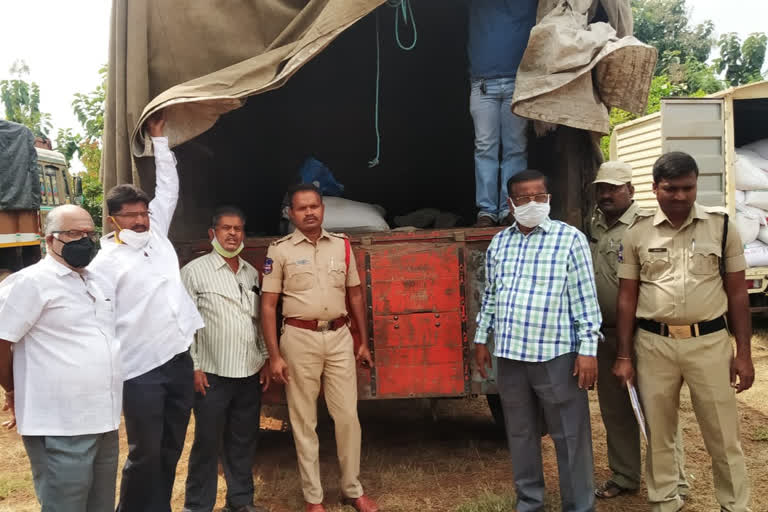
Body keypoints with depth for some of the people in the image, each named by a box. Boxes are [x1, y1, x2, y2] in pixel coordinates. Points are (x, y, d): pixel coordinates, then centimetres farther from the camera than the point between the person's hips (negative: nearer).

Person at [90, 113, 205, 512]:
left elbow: (167, 188, 18)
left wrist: (159, 139, 19)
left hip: (179, 361, 6)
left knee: (171, 450, 15)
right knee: (146, 454, 2)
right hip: (141, 370, -6)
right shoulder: (106, 262, -7)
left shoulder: (156, 235, 10)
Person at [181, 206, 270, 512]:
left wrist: (265, 360, 13)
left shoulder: (251, 273, 12)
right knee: (207, 442, 4)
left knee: (244, 441, 13)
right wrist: (193, 367, -10)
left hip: (250, 373, 5)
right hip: (212, 374, -5)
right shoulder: (195, 271, -4)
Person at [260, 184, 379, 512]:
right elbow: (268, 306, -3)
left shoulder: (342, 245, 7)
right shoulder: (280, 251, -2)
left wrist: (364, 342, 13)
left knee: (348, 416, 7)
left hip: (339, 337, 3)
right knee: (304, 421, 7)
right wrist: (274, 355, -8)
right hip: (300, 339, -2)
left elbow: (355, 295, 14)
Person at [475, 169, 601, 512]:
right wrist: (481, 339, 15)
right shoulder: (498, 243, 9)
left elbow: (585, 298, -7)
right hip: (509, 355, 5)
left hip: (556, 355, -4)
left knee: (569, 435, 4)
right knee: (520, 433, 16)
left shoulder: (570, 238, -4)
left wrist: (588, 349, -11)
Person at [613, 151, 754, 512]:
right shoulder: (637, 234, 2)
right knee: (658, 433, 13)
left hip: (709, 342, -1)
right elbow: (627, 298, 4)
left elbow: (737, 293, 4)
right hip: (653, 344, 1)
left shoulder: (721, 227, 1)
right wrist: (624, 356, 2)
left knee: (723, 436, 8)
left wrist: (743, 352, 0)